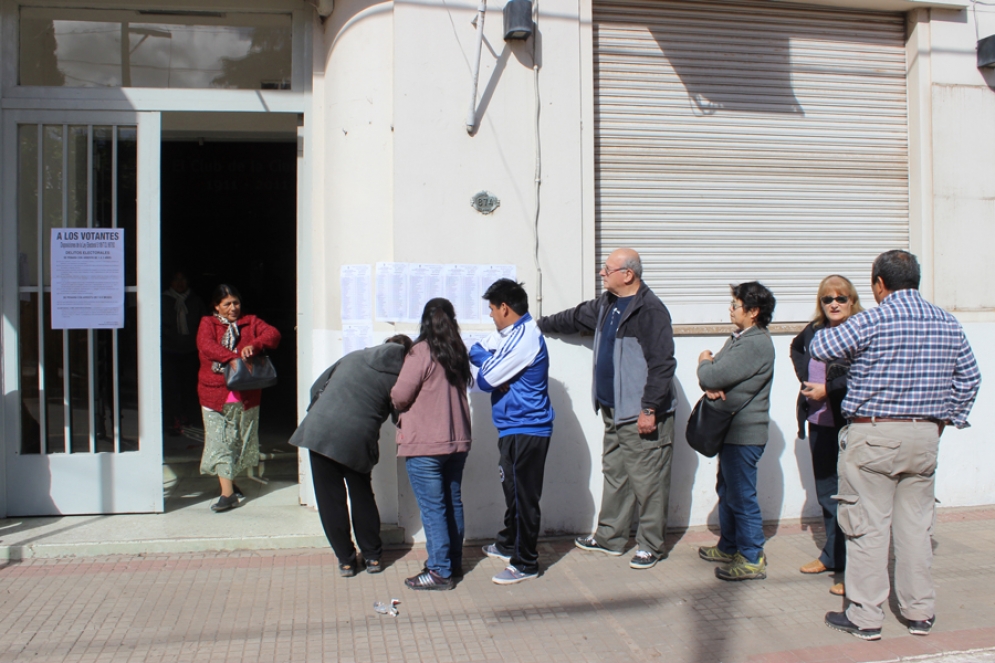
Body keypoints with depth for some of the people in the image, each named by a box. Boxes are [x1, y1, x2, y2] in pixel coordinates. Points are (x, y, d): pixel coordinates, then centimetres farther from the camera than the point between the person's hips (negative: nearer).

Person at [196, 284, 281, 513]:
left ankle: (230, 483, 31)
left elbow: (273, 334, -9)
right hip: (216, 394, -2)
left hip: (246, 395, 2)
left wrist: (254, 345, -29)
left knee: (240, 441, 12)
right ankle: (228, 492, -5)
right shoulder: (208, 323, 4)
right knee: (220, 442, -6)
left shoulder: (250, 322, 9)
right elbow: (207, 346, -16)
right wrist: (233, 358, -32)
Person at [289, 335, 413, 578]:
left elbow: (317, 388, 17)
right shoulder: (399, 376, 5)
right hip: (357, 439, -1)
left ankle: (346, 560, 18)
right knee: (362, 497, 19)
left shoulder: (353, 357, 14)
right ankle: (372, 557, 26)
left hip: (320, 432, 1)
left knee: (330, 499, 11)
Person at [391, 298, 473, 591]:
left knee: (432, 508, -2)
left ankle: (440, 571, 2)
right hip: (457, 440, 7)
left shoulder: (422, 351, -13)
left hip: (425, 444, -7)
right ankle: (454, 562, 26)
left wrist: (397, 404, 9)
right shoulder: (458, 352, 7)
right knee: (453, 502, 16)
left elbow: (400, 396, -15)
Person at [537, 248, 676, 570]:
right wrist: (540, 324, 37)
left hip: (642, 415, -9)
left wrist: (650, 409, -22)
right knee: (614, 475, 18)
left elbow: (662, 364, -21)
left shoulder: (651, 311, -18)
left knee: (647, 481, 1)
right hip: (614, 411, 9)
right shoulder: (606, 304, 11)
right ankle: (610, 537, 30)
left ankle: (650, 545, 14)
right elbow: (576, 318, 30)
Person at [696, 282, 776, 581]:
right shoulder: (739, 338, 13)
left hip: (745, 433, -10)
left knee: (742, 496, -2)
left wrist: (704, 362, -1)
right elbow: (711, 377, 12)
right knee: (726, 490, 19)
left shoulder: (755, 344, -20)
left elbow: (712, 375, -23)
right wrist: (710, 387, -11)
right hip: (731, 428, 10)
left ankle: (752, 560, 8)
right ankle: (729, 547, 32)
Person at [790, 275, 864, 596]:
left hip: (848, 425, -8)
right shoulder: (814, 330, 9)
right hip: (819, 423, 8)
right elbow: (796, 348, 30)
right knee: (825, 492, 18)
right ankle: (832, 556, 34)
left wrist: (827, 389, -16)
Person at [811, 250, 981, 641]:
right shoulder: (947, 323, 6)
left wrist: (831, 330, 12)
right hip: (925, 437, 6)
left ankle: (865, 616, 9)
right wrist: (947, 418, 20)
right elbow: (969, 378, 14)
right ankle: (920, 612, 23)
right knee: (916, 525, 14)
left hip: (873, 436, -6)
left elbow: (819, 348, -8)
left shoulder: (872, 321, -14)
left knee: (868, 526, 1)